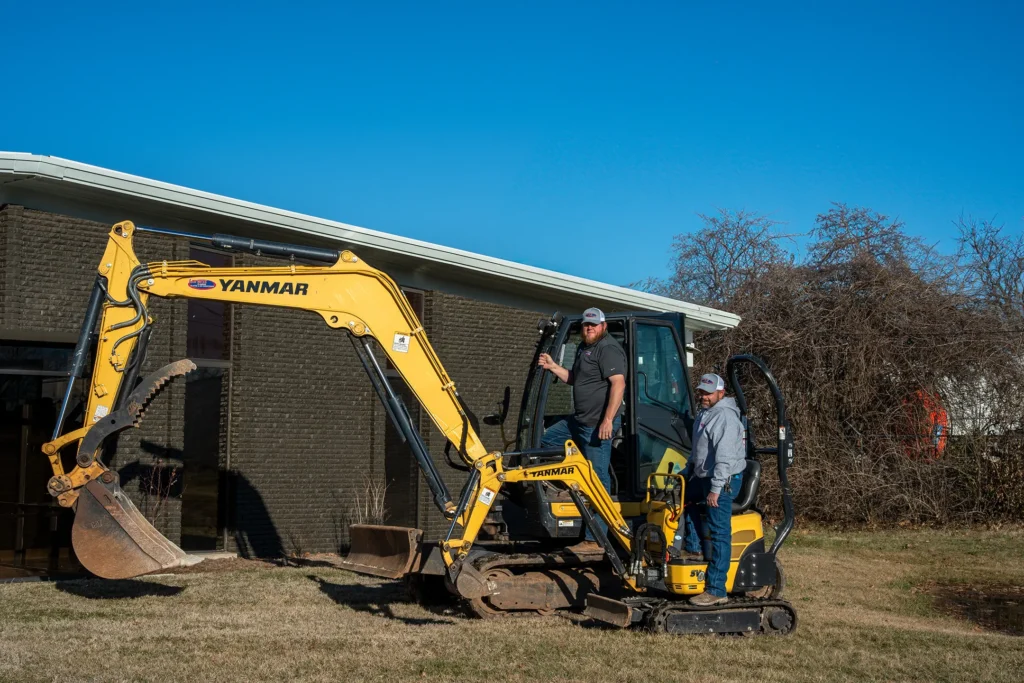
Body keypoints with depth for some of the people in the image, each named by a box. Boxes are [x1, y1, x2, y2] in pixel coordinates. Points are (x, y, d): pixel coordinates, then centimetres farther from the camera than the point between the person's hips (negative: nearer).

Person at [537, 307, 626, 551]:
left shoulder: (608, 349, -14)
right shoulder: (584, 348, 18)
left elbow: (618, 384, -24)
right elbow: (574, 379, 30)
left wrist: (608, 419, -29)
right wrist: (553, 366, 15)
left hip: (598, 424, -10)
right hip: (580, 420, 10)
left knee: (598, 478, -7)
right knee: (547, 439, 21)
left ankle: (596, 540, -3)